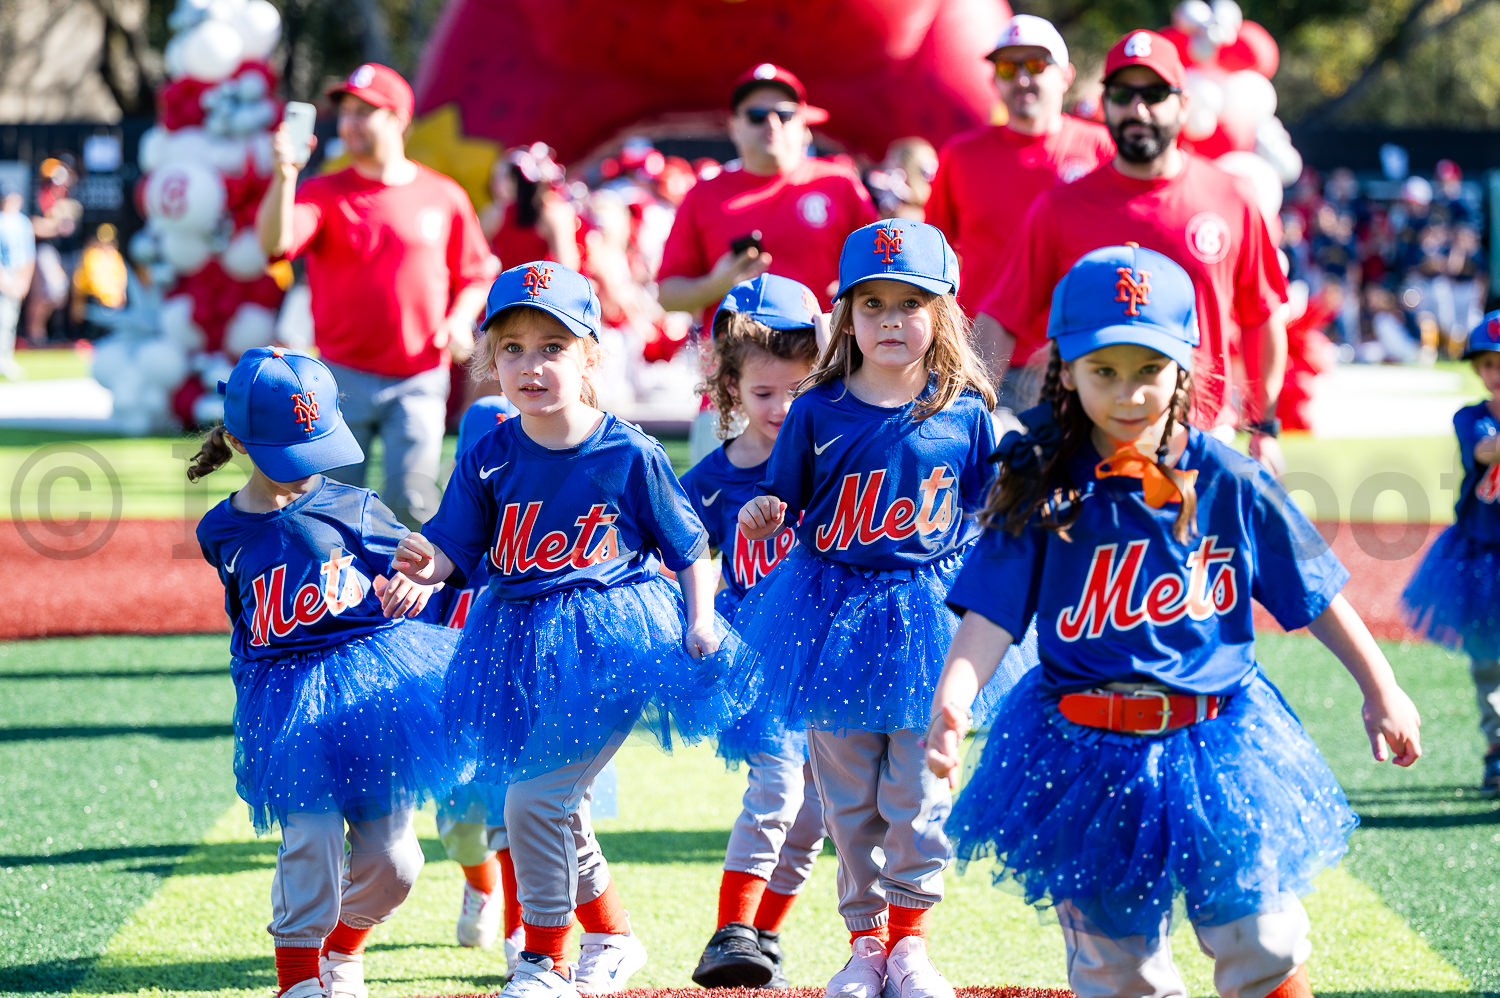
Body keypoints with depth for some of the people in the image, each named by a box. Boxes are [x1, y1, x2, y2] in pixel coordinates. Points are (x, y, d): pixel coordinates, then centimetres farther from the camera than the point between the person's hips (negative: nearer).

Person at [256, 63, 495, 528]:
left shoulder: (444, 197, 4)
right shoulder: (322, 193, 0)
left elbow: (473, 275, 14)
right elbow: (273, 242, -19)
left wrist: (460, 319, -6)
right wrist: (283, 176, -34)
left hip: (419, 381, 0)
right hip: (343, 380, 0)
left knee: (411, 502, -7)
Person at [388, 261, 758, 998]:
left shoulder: (629, 455, -8)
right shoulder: (489, 460, 0)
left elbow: (689, 548, 1)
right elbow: (453, 546, -2)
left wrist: (700, 623, -11)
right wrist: (423, 565, -23)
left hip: (609, 642, -5)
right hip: (522, 651, 5)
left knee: (534, 798, -12)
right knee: (555, 805, 14)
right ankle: (612, 939, 35)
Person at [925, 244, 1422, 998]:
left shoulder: (1226, 481, -3)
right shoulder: (1043, 491, -5)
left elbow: (1314, 592, 6)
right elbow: (990, 613, -13)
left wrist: (1380, 690, 9)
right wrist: (950, 701, -30)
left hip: (1218, 744, 0)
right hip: (1088, 759, 0)